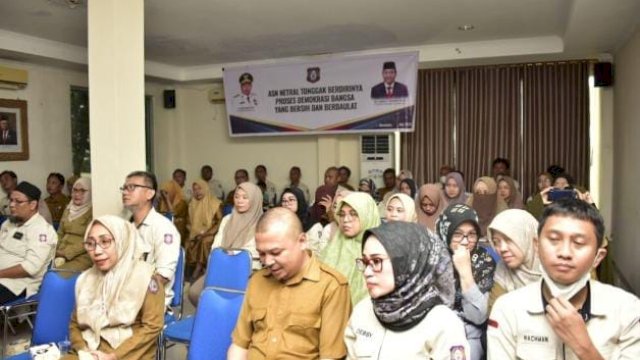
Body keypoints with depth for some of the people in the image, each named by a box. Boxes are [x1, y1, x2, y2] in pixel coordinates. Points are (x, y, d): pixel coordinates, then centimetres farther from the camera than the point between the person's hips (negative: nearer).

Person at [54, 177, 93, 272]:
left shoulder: (92, 211, -5)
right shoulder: (69, 209, 17)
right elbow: (60, 234, 18)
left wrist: (66, 253, -15)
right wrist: (57, 250, -1)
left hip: (82, 257, -6)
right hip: (62, 254, 6)